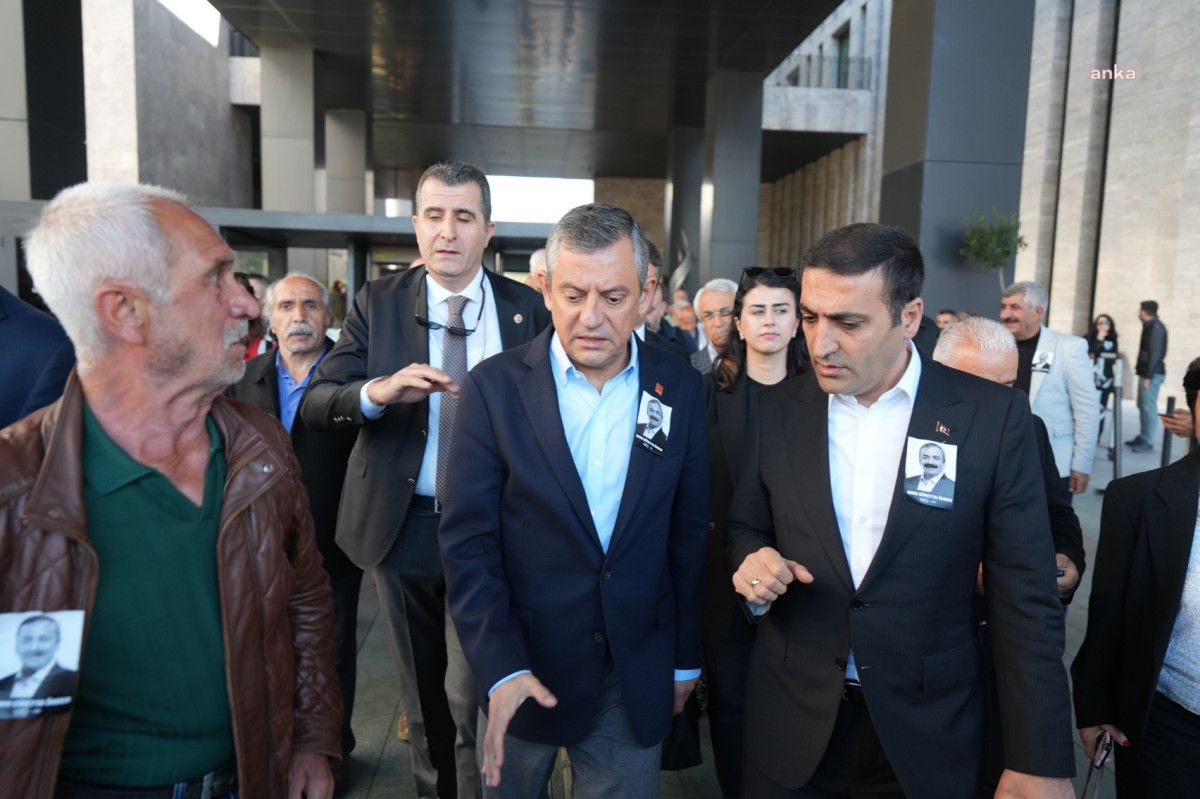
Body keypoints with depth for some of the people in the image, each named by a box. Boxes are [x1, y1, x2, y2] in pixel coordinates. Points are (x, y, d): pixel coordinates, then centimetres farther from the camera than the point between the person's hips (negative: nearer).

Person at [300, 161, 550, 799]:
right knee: (422, 694, 18)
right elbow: (314, 404, -7)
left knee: (471, 697, 0)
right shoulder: (378, 302, -1)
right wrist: (379, 391, -27)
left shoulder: (527, 309, -1)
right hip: (403, 527, 2)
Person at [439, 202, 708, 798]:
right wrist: (499, 667, -19)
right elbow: (467, 539, -11)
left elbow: (689, 532, 1)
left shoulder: (681, 389, -5)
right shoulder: (495, 387, -11)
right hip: (523, 660, 0)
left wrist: (685, 657, 7)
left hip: (638, 671, 1)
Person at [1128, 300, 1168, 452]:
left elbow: (1155, 353, -19)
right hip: (1146, 371, 10)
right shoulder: (1149, 325, 14)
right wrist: (1139, 368, 17)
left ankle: (1148, 442, -3)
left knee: (1149, 407, -7)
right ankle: (1143, 436, 22)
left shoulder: (1156, 327, -15)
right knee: (1142, 405, 14)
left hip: (1152, 373, -10)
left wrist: (1148, 376, -20)